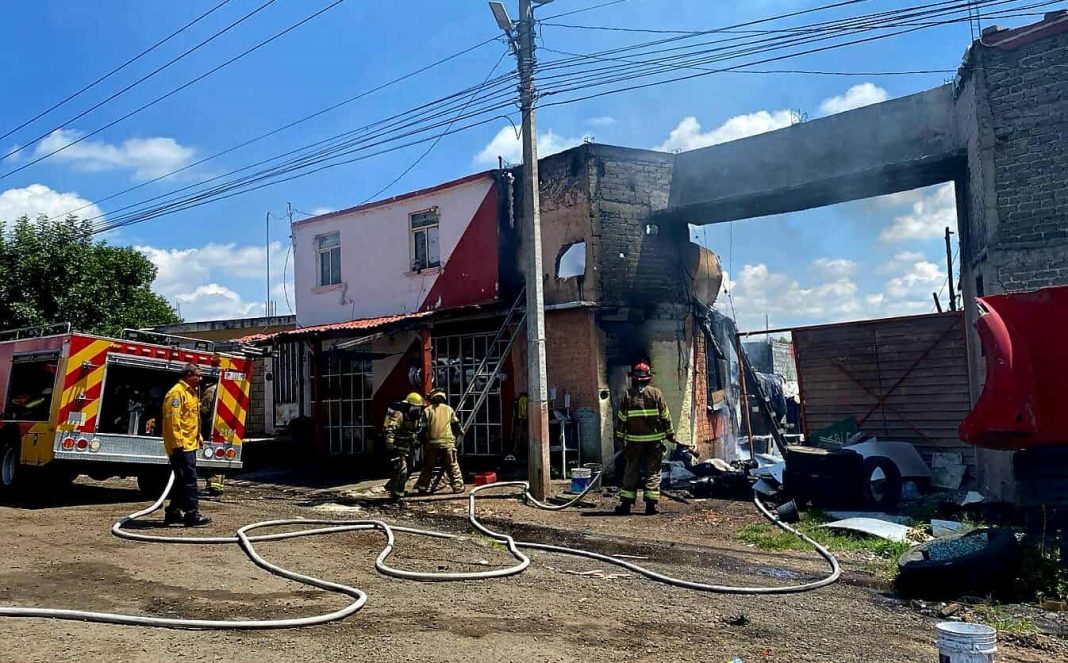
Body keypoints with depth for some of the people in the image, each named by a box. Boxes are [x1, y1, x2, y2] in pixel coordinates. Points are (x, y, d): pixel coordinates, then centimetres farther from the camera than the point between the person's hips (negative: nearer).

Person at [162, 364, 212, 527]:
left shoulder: (191, 393, 19)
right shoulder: (177, 392, -13)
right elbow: (173, 419, -21)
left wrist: (198, 438, 23)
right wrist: (177, 443, -25)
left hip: (189, 445, 11)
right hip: (181, 446, -11)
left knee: (182, 480, 15)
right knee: (189, 479, -11)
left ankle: (173, 513, 23)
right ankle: (192, 514, -10)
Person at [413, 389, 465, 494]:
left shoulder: (428, 410, 6)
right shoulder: (449, 409, 9)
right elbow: (456, 426, 11)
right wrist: (455, 436, 26)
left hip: (432, 443, 0)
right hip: (447, 442, 0)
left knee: (428, 467, 9)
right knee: (453, 466, 7)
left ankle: (422, 488, 9)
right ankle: (458, 486, 5)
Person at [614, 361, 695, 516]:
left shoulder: (628, 395, 0)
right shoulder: (656, 393, -1)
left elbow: (621, 419, 2)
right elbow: (666, 416, 1)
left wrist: (620, 437, 12)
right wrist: (671, 435, 11)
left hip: (634, 440, 1)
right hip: (654, 439, -1)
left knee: (631, 472, 8)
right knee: (653, 471, 5)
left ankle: (626, 503, 7)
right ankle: (651, 504, 1)